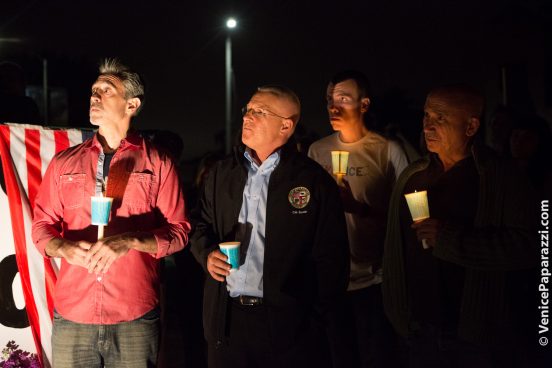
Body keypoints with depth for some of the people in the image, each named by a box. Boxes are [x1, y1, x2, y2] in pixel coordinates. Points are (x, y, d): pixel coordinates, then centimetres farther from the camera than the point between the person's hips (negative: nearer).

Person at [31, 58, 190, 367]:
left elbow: (179, 230, 1)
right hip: (71, 315, 2)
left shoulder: (158, 164, 4)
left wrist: (131, 241, -17)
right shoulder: (64, 163, 12)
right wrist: (64, 247, -11)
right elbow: (42, 225, 12)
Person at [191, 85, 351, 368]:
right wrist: (207, 253, -3)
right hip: (226, 318, 4)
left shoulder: (315, 181, -4)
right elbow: (201, 225, 20)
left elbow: (330, 260, -5)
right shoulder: (222, 173, 11)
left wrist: (327, 331, -7)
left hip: (289, 322, -3)